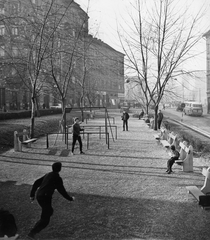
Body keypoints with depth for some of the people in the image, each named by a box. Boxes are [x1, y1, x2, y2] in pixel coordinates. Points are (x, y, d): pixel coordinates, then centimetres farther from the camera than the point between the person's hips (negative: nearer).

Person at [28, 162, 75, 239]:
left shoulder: (48, 175, 13)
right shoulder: (58, 178, -9)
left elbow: (36, 183, 13)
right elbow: (62, 191, -5)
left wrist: (32, 194, 17)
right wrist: (70, 198, 8)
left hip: (39, 196, 8)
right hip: (45, 198, -8)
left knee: (49, 211, 27)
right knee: (45, 219, -2)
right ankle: (32, 233, -9)